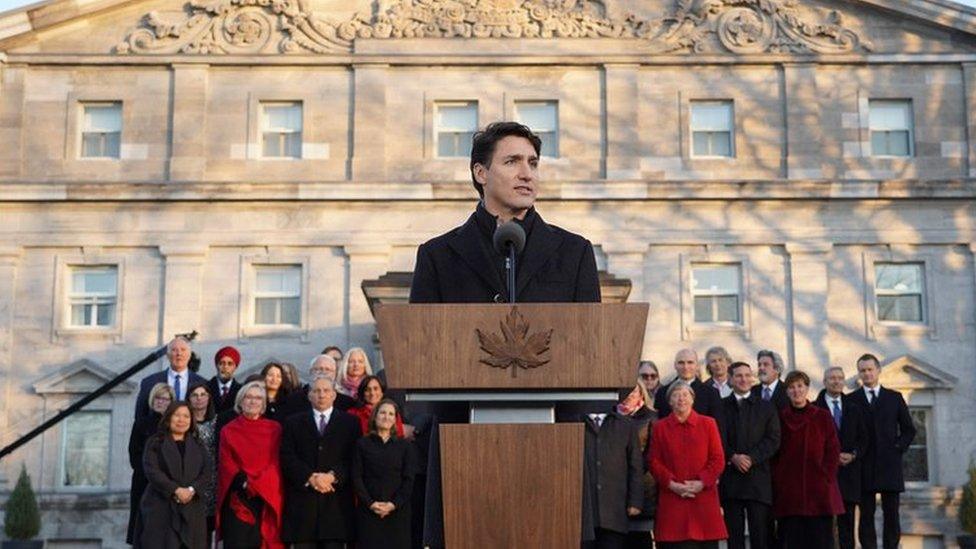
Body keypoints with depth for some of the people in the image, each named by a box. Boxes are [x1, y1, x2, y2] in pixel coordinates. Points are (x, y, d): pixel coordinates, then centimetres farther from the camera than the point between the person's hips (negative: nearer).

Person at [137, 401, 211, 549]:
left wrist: (192, 490, -14)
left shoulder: (198, 445, 17)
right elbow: (152, 471, -7)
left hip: (192, 511, 3)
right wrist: (176, 490, -17)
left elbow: (207, 474, 5)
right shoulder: (155, 443, 7)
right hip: (161, 509, -3)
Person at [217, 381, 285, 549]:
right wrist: (245, 483, -15)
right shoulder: (228, 431, 6)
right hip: (238, 500, -1)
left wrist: (256, 483, -12)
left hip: (268, 500, 1)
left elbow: (277, 462, 2)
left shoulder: (274, 429, 8)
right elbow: (226, 465, 0)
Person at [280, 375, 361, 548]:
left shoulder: (350, 422, 11)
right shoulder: (294, 422, 14)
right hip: (302, 500, 1)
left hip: (336, 501, 0)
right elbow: (287, 458, 4)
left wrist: (333, 476, -13)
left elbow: (353, 459, 2)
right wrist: (310, 477, -10)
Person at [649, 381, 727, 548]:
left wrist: (702, 482, -10)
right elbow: (654, 461, 5)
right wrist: (672, 484, -9)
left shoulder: (708, 424, 8)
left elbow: (718, 459, 4)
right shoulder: (660, 427, 8)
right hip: (672, 499, 0)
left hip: (704, 497, 0)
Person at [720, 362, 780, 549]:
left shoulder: (767, 408, 12)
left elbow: (773, 440, 2)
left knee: (760, 533, -2)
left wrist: (751, 458, -10)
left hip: (758, 478, 0)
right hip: (730, 479, 0)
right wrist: (733, 457, -13)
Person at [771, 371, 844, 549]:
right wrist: (777, 480, 0)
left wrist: (825, 476, -5)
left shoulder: (823, 417, 4)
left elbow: (833, 451, 4)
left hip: (819, 489, -1)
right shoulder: (780, 418, 6)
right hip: (788, 492, 1)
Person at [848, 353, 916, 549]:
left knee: (892, 514, 1)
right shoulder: (851, 400, 6)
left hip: (890, 465, 1)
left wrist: (898, 447, 0)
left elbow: (909, 429, 13)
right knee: (866, 515, -2)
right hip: (864, 467, -1)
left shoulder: (895, 398, 11)